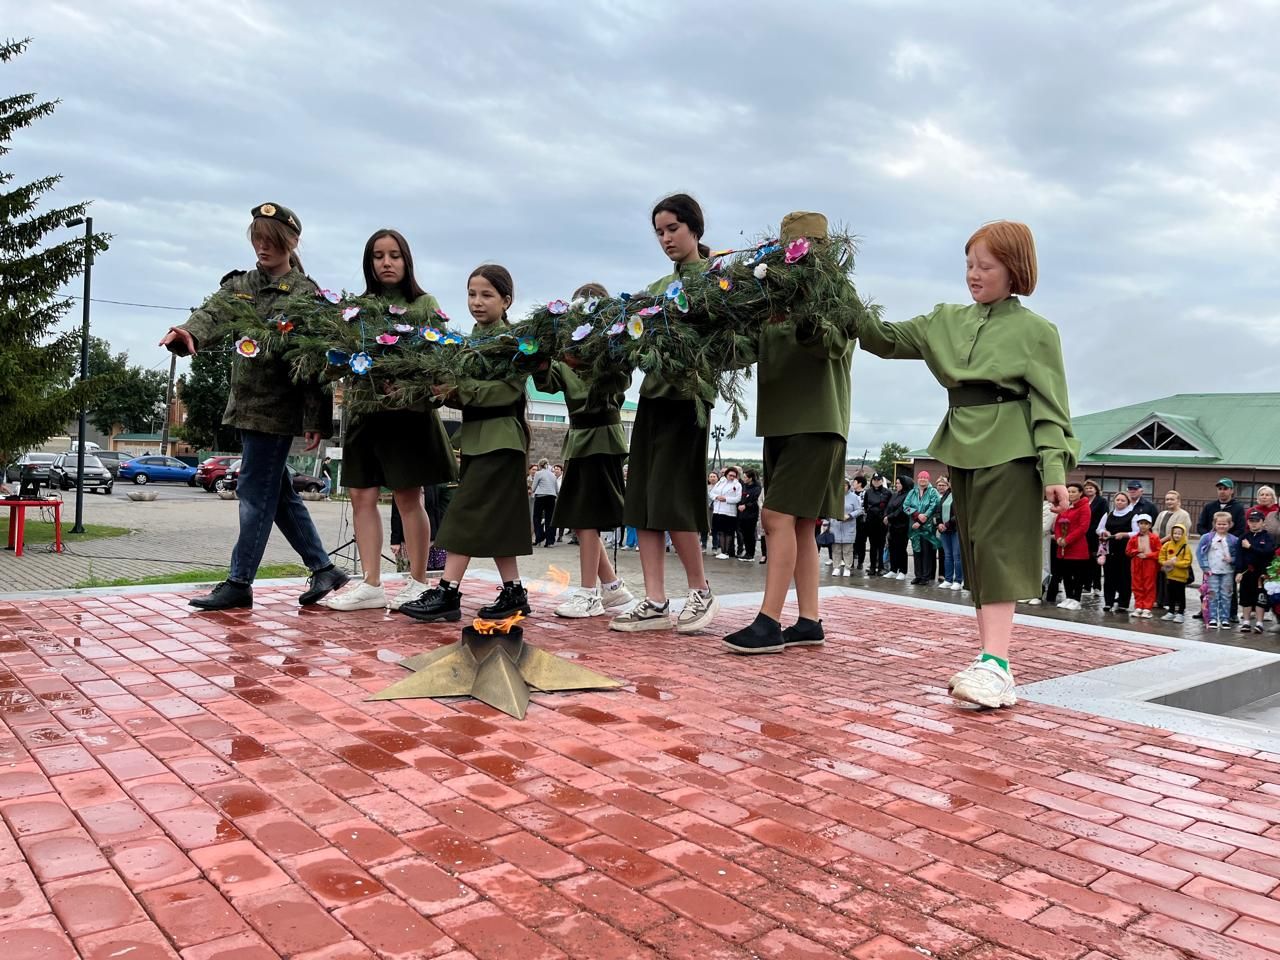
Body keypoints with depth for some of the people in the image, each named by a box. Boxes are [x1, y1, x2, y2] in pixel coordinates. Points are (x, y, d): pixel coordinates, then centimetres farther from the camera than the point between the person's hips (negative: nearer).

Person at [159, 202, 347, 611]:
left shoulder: (305, 293, -5)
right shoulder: (240, 285, 12)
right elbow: (215, 315, -8)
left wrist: (316, 419, -15)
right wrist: (189, 334, -32)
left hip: (277, 408, -7)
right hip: (246, 404, 7)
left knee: (256, 493, -4)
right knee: (278, 493, 12)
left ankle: (239, 583, 4)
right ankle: (323, 568, 22)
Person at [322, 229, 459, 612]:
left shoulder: (425, 304, 5)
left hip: (409, 410, -4)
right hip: (366, 409, 4)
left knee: (407, 497, -1)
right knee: (362, 496, 2)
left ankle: (417, 583, 8)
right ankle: (371, 584, 8)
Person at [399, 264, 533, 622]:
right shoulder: (470, 339, 15)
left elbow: (507, 389, -18)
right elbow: (465, 391, 15)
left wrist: (459, 388, -23)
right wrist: (449, 393, -5)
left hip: (501, 437, -8)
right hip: (475, 435, 8)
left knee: (468, 512, -11)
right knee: (493, 518, 9)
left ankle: (447, 592, -8)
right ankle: (514, 593, 15)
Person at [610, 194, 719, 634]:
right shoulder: (658, 287, 20)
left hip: (687, 396, -7)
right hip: (652, 392, 7)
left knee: (670, 499, -9)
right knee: (643, 500, 2)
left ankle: (701, 591, 8)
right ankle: (655, 602, 5)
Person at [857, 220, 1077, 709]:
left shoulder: (1035, 330, -1)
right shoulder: (947, 320, 14)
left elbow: (1049, 405, -5)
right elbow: (888, 339, 10)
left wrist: (1054, 469, -14)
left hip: (1011, 451, -6)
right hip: (963, 448, 6)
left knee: (997, 549, -13)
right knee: (975, 554, 6)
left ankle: (996, 665, -16)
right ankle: (989, 656, 12)